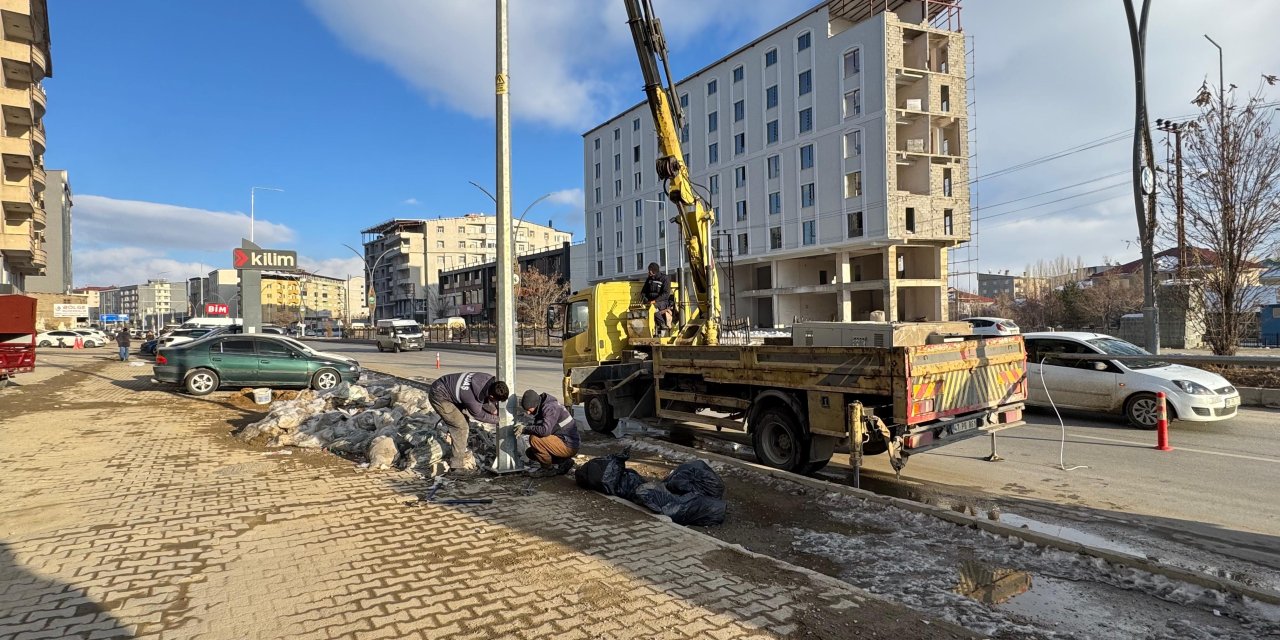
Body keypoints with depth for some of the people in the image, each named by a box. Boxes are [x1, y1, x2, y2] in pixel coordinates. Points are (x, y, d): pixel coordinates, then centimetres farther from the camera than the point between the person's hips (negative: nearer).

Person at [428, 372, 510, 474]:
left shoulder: (490, 380, -17)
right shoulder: (474, 400, -35)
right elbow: (479, 415, -12)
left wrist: (494, 410, -5)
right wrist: (498, 420, -1)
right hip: (439, 396, -9)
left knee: (465, 425, 12)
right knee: (460, 426, -10)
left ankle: (461, 456, 27)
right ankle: (460, 464, 1)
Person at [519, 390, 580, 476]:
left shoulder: (550, 407, -21)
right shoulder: (541, 407, 9)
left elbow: (545, 430, -34)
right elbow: (536, 426, 12)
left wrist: (525, 429, -22)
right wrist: (522, 428, -6)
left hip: (569, 446, -10)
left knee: (534, 439, -22)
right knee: (530, 452, 13)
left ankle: (548, 468, -5)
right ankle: (563, 461, 10)